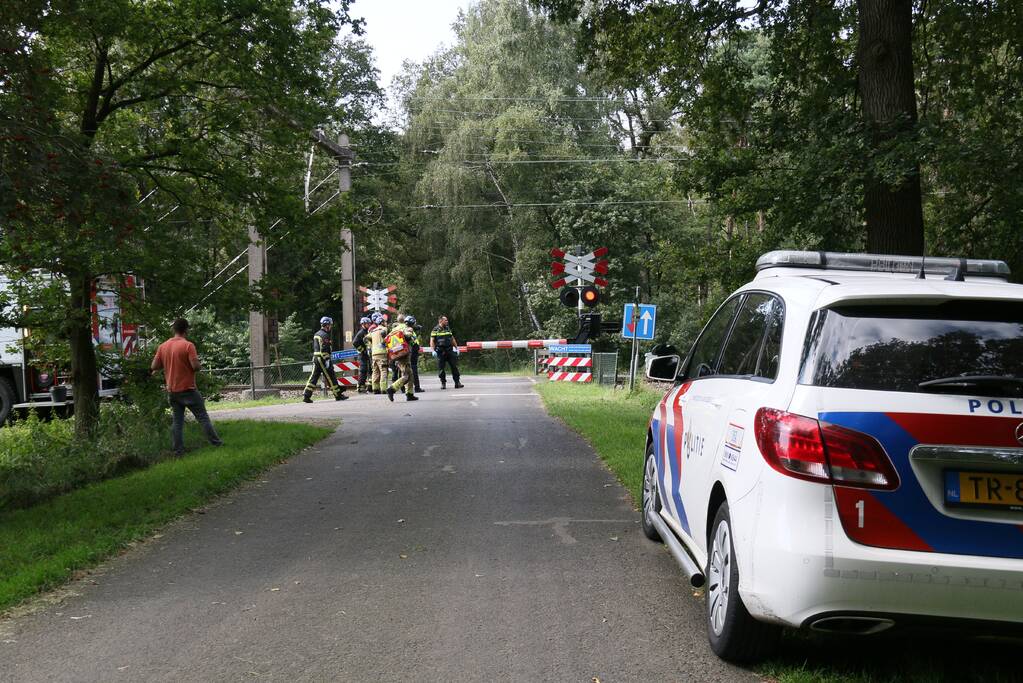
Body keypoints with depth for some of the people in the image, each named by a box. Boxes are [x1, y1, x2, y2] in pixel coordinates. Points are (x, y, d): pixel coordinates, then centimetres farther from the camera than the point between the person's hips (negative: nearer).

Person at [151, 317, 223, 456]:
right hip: (188, 389, -5)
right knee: (203, 417, 4)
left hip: (172, 391, 5)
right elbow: (196, 366, -20)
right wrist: (199, 363, 1)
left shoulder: (163, 346, 3)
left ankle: (178, 450, 5)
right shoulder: (188, 345, -14)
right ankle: (216, 443, 8)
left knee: (177, 421, 8)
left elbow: (154, 366, 4)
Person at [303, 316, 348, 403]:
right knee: (331, 377, -1)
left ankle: (306, 396, 1)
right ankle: (338, 395, 6)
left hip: (315, 357, 9)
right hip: (323, 359, -9)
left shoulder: (316, 334, 17)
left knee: (314, 377, 6)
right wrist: (327, 360, -20)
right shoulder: (325, 335, -13)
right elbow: (324, 349, -20)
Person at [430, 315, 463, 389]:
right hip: (440, 352, -4)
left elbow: (452, 339, 20)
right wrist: (433, 350, -15)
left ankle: (457, 382, 1)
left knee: (454, 366, -1)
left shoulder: (448, 329, 15)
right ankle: (443, 383, 10)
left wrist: (456, 347, 16)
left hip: (449, 350, 4)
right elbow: (432, 341, -5)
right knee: (441, 368, 1)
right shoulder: (435, 330, -2)